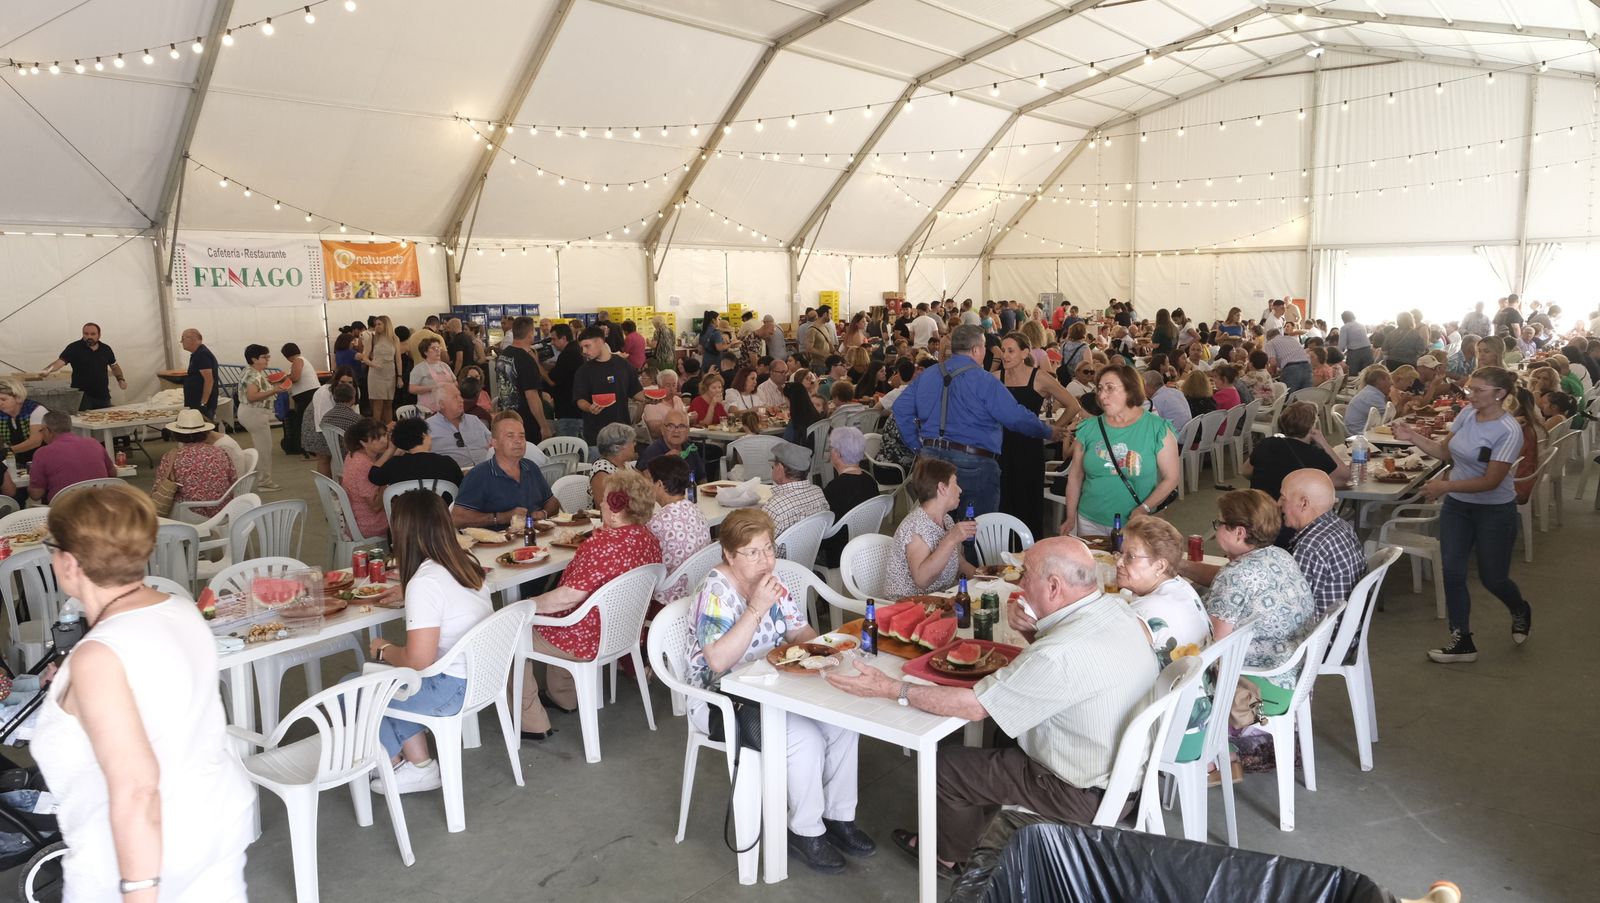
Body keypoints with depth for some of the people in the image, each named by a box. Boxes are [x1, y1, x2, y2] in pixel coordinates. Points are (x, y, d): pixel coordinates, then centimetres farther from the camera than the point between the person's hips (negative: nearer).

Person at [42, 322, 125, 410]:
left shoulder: (106, 349, 7)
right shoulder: (74, 348, -5)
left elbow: (114, 366, 19)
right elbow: (60, 362, -15)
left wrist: (120, 379, 4)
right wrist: (48, 370, -35)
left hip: (103, 396, 4)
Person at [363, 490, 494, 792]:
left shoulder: (424, 583, -23)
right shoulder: (466, 563, 1)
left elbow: (418, 661, -23)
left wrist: (384, 650, -4)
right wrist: (408, 592, 29)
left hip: (453, 688, -8)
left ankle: (394, 763, 27)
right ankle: (419, 766, 22)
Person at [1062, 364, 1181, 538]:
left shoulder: (1158, 429, -6)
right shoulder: (1088, 429, 1)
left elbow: (1171, 477, -6)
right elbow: (1075, 476, 6)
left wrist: (1145, 508, -18)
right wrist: (1070, 518, 1)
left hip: (1135, 525, -2)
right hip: (1090, 523, 2)